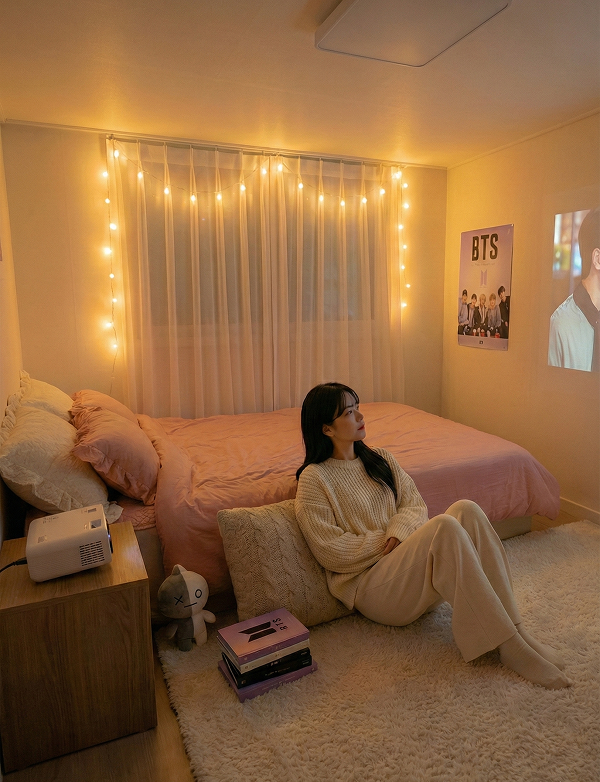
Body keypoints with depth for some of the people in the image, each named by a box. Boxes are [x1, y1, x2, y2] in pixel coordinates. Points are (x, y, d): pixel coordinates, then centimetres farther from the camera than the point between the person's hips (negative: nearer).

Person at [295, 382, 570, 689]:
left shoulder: (380, 459, 16)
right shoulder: (313, 479, -5)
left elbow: (414, 503, 10)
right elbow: (331, 552, -10)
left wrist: (399, 533, -12)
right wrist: (387, 542, -10)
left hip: (413, 568, 7)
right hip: (368, 583, -6)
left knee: (466, 509, -22)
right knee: (445, 526, -31)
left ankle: (517, 631, -22)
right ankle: (510, 647, -28)